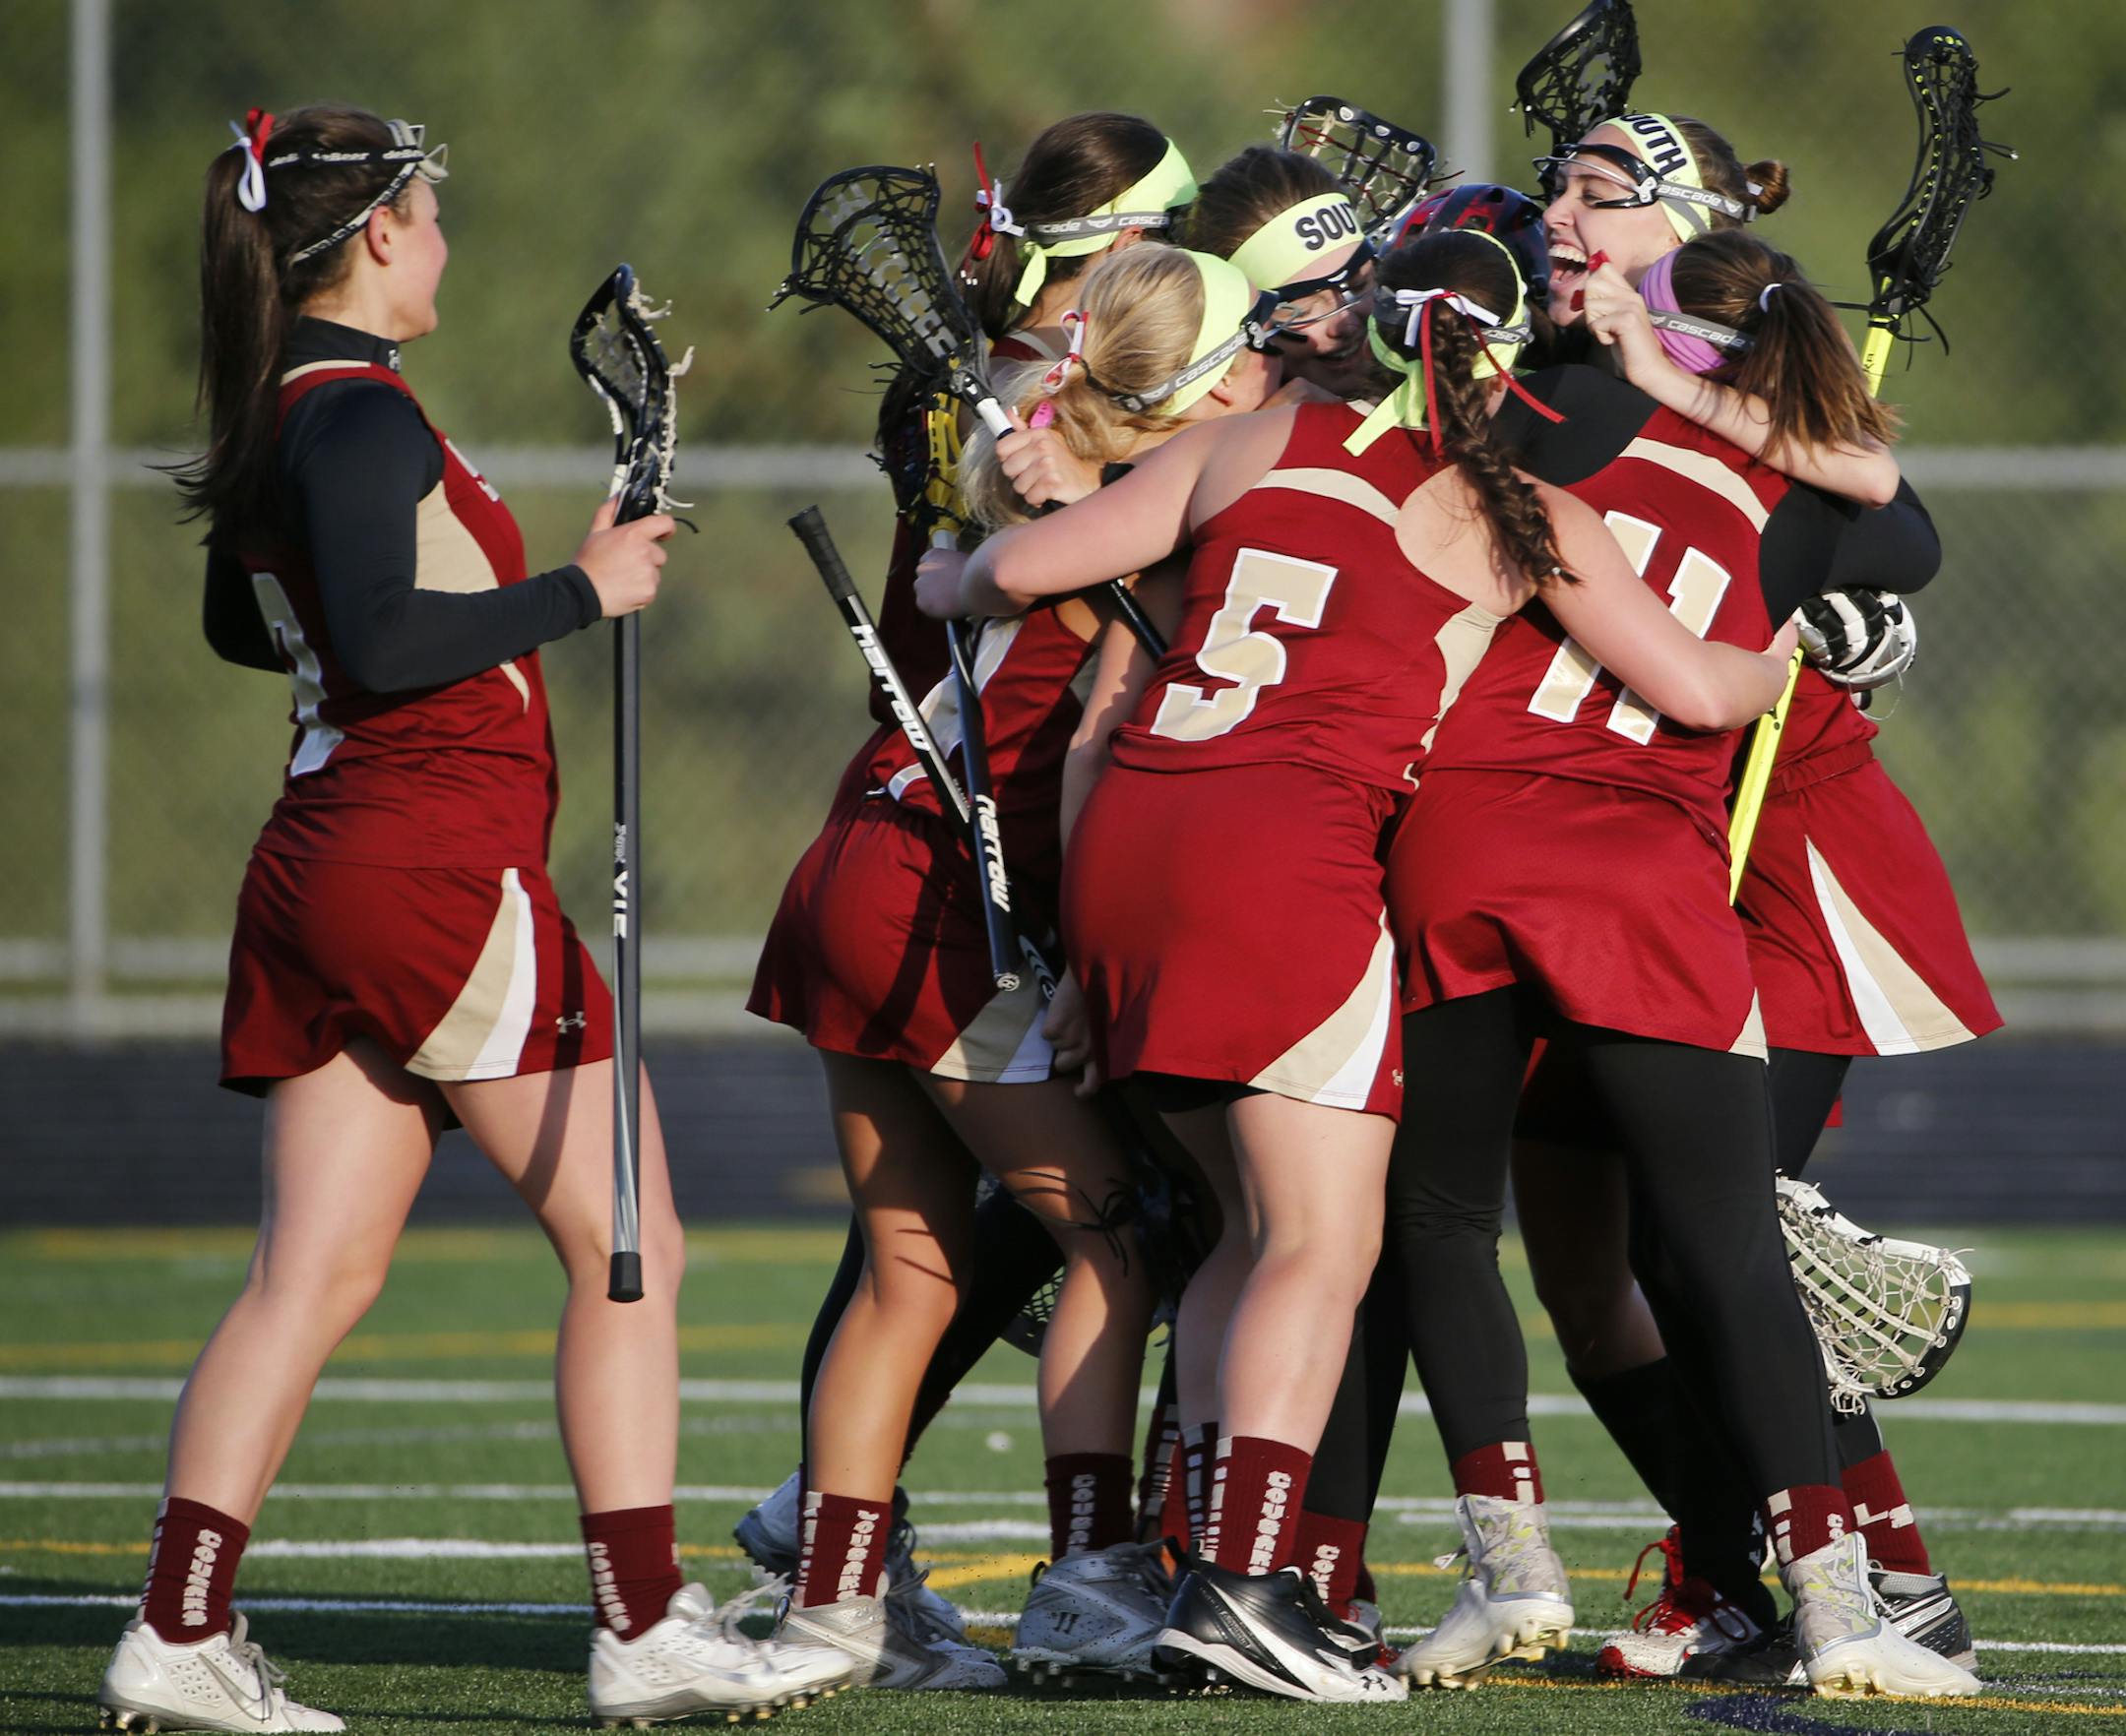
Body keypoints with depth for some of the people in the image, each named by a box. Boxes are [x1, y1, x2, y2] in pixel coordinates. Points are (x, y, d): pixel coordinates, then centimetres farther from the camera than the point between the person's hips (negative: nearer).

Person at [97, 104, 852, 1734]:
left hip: (320, 869, 9)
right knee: (626, 1245, 0)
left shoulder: (279, 417, 13)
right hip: (441, 868, -9)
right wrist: (581, 590, -18)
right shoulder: (362, 417, -14)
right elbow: (379, 646, -26)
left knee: (315, 1272, 6)